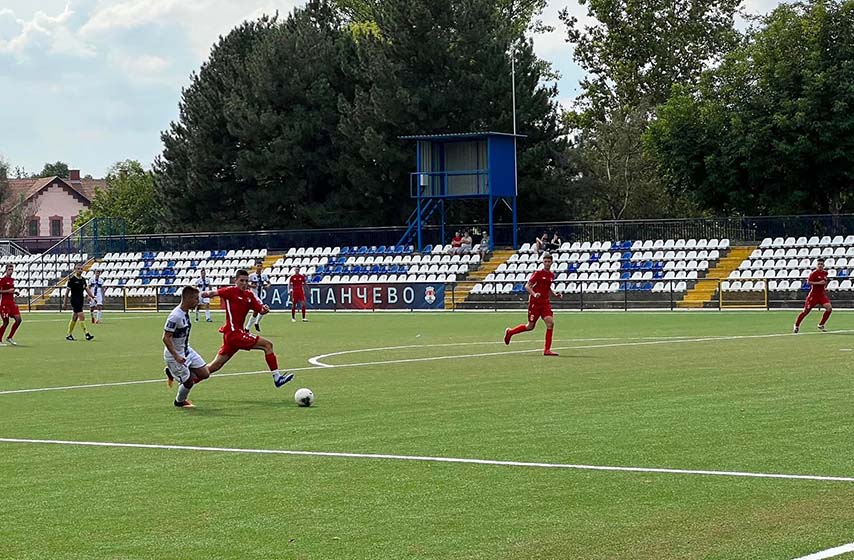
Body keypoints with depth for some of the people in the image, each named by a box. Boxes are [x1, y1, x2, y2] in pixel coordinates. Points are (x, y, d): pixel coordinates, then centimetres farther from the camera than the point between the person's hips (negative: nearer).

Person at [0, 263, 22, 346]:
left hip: (12, 302, 8)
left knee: (18, 319, -2)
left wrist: (14, 292, 9)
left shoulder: (12, 280, 14)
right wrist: (8, 291, -21)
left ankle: (10, 337, 11)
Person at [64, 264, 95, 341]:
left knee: (74, 318, 12)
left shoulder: (83, 279, 11)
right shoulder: (72, 279, -9)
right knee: (82, 316, -15)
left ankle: (69, 335, 20)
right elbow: (67, 291, -7)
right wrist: (65, 302, -6)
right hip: (74, 300, -7)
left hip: (80, 301, 7)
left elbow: (86, 289, 13)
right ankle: (86, 334, -17)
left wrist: (92, 296, -2)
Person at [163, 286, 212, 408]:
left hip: (187, 351, 9)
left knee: (205, 374, 3)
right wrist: (176, 356, -31)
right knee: (189, 382, -2)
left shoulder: (186, 313, 1)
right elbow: (166, 338, -26)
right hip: (174, 355, -9)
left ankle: (172, 373, 20)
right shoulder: (175, 316, -27)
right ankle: (179, 402, 30)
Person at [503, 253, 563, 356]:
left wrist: (555, 295, 10)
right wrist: (534, 294, -27)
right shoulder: (538, 273, -10)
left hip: (545, 303, 5)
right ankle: (509, 332, 29)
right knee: (530, 326, 3)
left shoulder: (551, 275, 10)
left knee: (550, 323, -13)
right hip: (535, 303, -5)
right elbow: (527, 286, -11)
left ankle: (547, 350, -10)